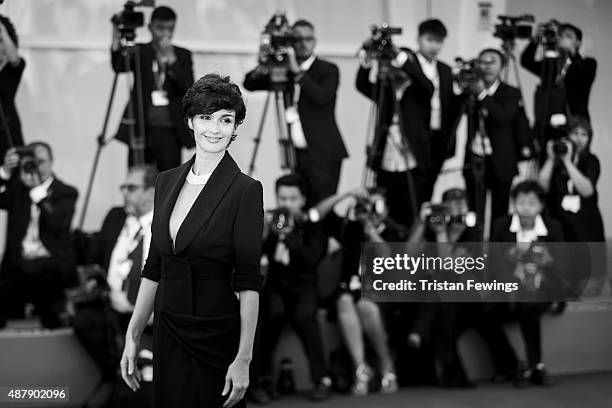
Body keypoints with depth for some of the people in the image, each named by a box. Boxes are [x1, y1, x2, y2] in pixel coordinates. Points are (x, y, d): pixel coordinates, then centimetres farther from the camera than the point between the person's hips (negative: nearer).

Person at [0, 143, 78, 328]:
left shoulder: (66, 192, 8)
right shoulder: (18, 188, 19)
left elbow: (57, 225, -9)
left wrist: (36, 189, -12)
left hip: (50, 266, -3)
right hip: (19, 263, 3)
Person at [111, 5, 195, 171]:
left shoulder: (182, 55, 11)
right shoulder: (140, 52, 8)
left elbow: (188, 88, -2)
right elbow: (119, 67, -11)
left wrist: (171, 59, -12)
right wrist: (116, 45, -31)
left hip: (169, 131, 0)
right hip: (140, 128, 0)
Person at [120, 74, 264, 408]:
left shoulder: (245, 190, -10)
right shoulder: (166, 182, 7)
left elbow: (247, 281, -13)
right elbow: (153, 269, 11)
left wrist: (243, 358, -17)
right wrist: (132, 337, 7)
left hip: (217, 338, -5)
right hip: (168, 332, 5)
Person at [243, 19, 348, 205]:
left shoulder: (328, 70, 1)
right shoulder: (285, 72, 13)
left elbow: (322, 98, -17)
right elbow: (249, 84, 8)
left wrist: (298, 72, -21)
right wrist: (263, 69, -11)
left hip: (323, 155, -4)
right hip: (296, 154, 4)